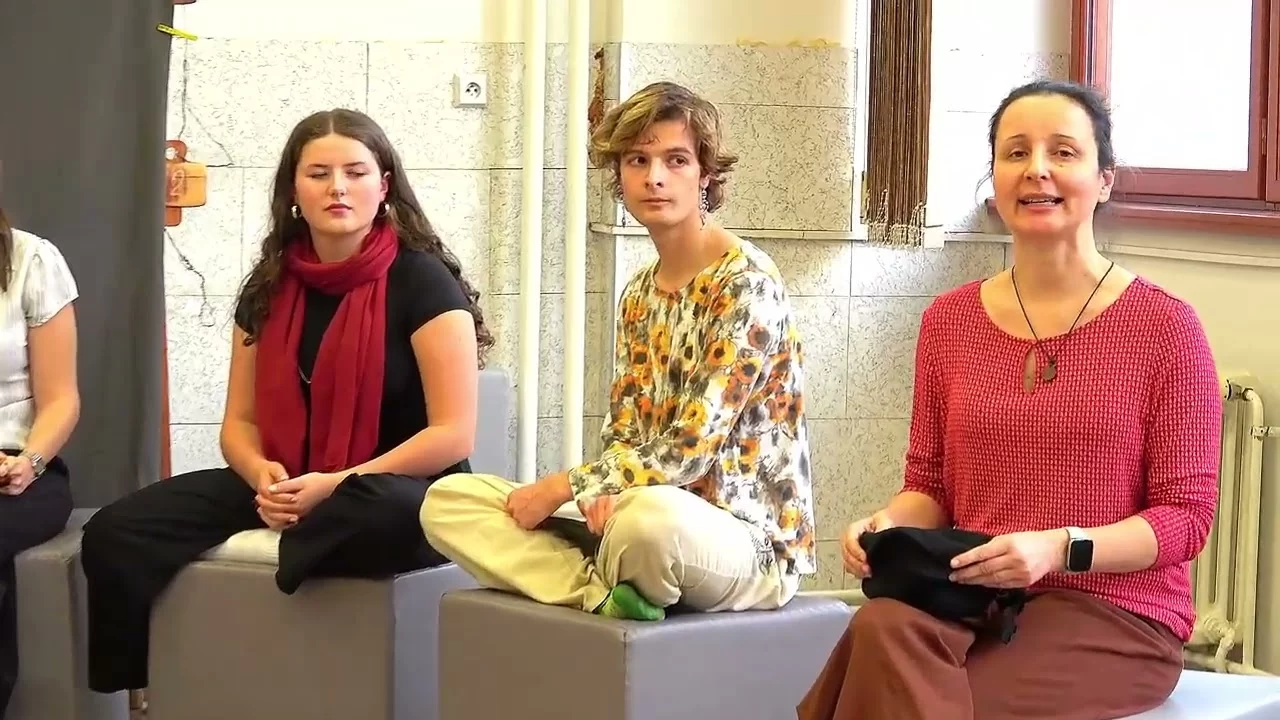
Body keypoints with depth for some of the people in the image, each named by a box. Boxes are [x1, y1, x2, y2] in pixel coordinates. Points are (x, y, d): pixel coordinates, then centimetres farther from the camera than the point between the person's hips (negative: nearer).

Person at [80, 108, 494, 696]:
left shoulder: (422, 281, -9)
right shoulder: (269, 288, 8)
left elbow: (453, 435, -14)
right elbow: (239, 422, 12)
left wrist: (336, 485, -23)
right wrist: (264, 476, -12)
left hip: (400, 491, -5)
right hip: (285, 488, 5)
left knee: (384, 516, -44)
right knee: (115, 534, -15)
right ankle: (142, 687, 0)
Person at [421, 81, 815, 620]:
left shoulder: (745, 284, -12)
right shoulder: (639, 294, 13)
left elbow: (690, 450, -18)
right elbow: (624, 435, 10)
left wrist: (561, 489, -13)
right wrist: (601, 495, -13)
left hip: (749, 537, -8)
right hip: (642, 514, 8)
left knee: (652, 516, -44)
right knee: (448, 500, -4)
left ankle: (608, 584, -12)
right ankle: (604, 587, -20)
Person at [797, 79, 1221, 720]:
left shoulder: (1164, 326, -2)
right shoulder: (948, 321, 12)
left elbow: (1186, 516, -3)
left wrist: (1058, 547, -19)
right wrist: (889, 524, -8)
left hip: (1114, 613, -3)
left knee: (889, 668, -31)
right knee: (885, 628, -34)